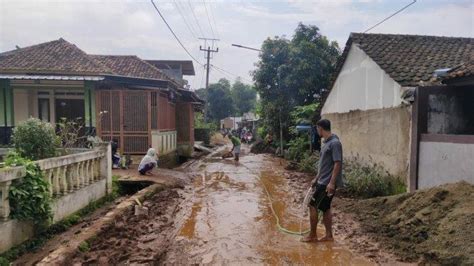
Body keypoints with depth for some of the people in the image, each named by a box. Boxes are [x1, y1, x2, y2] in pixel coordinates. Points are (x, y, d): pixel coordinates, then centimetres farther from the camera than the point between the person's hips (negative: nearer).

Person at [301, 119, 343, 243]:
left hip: (328, 183, -9)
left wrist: (332, 183, -25)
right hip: (323, 181, 9)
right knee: (325, 208, 13)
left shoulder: (335, 143, -18)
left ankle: (312, 235, 9)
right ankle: (329, 235, 22)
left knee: (313, 205, -3)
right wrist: (316, 179, 22)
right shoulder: (326, 143, 12)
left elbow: (337, 164, -22)